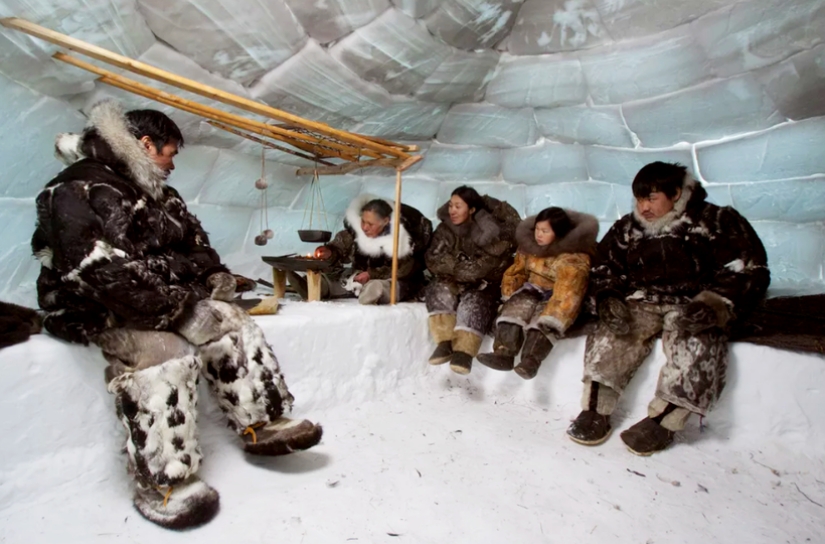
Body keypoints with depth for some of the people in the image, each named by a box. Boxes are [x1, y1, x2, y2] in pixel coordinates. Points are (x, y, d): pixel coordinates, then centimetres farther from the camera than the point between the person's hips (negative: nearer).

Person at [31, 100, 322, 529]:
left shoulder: (158, 193, 12)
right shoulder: (77, 190, -16)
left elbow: (193, 242, 20)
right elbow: (99, 273, -28)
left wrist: (214, 272, -1)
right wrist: (178, 310, -30)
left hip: (165, 301, 9)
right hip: (93, 311, -8)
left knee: (232, 324, -7)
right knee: (168, 357, -32)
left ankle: (262, 424, -4)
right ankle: (159, 484, -23)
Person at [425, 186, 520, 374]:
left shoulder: (491, 230, -10)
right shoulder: (445, 229, 1)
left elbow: (496, 264, -18)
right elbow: (433, 260, -6)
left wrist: (456, 267, -18)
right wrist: (462, 267, -21)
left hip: (484, 285, -3)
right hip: (453, 283, 3)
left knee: (475, 301, -34)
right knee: (439, 290, -28)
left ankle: (464, 350, -45)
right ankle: (445, 341, -38)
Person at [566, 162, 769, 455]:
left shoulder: (717, 221, 2)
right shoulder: (627, 228, 14)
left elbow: (748, 271, -4)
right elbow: (603, 269, 14)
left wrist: (713, 305, -20)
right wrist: (608, 299, -8)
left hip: (692, 306, -2)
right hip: (640, 303, 3)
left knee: (695, 344, -33)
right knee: (610, 337, -26)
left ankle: (661, 421, -24)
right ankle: (594, 411, -22)